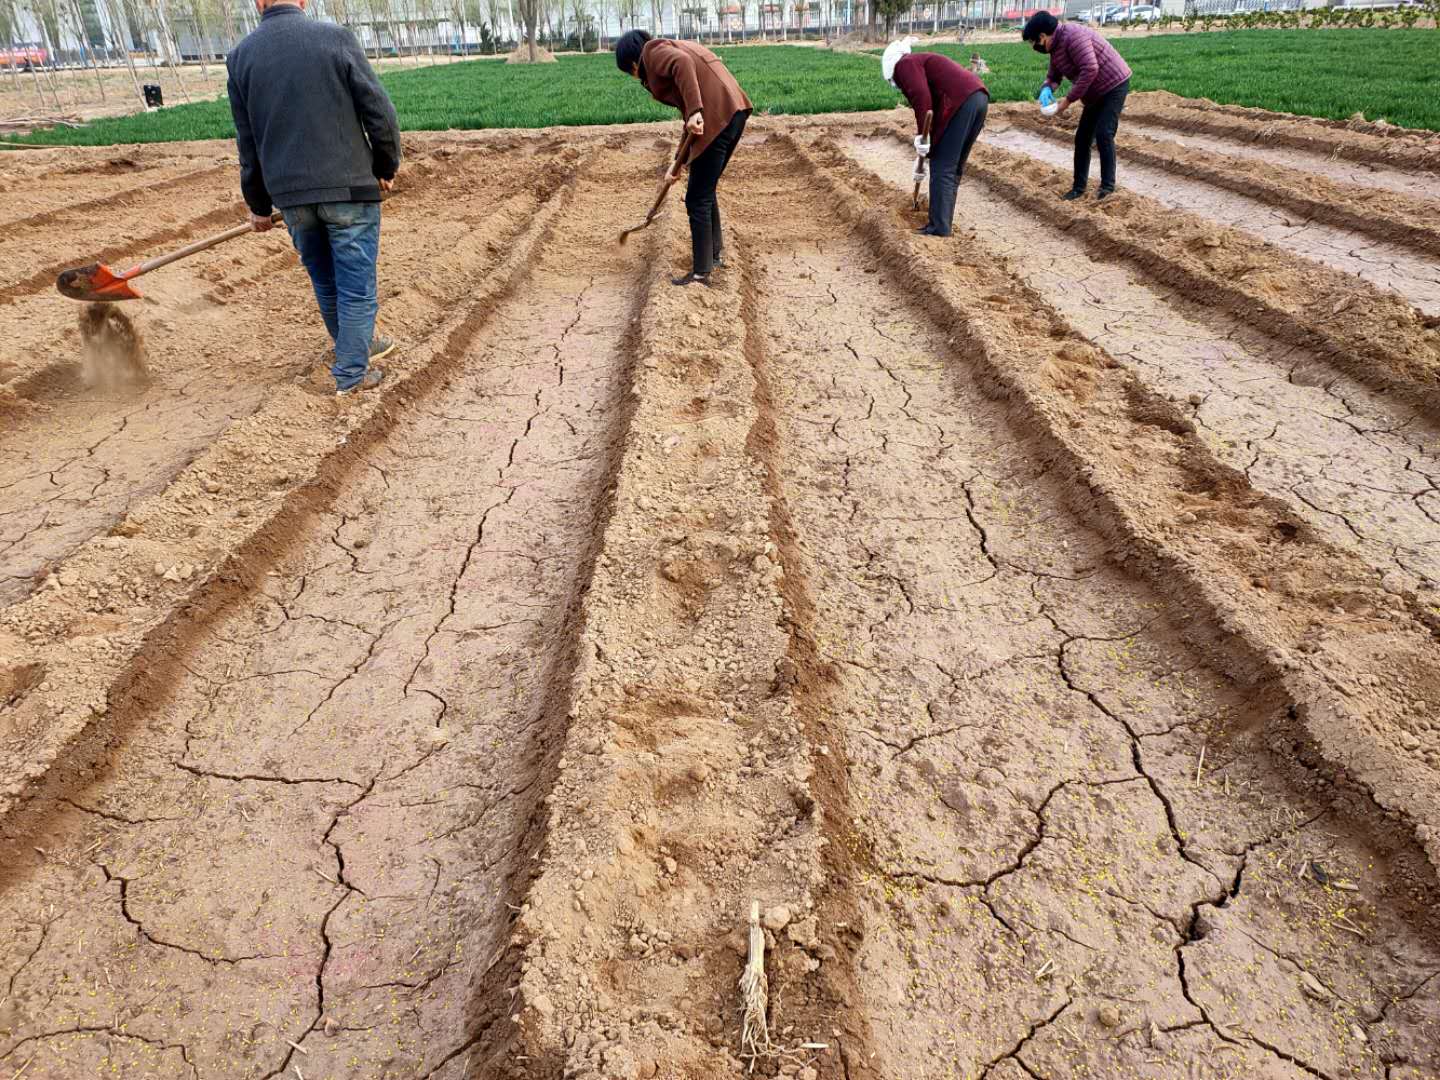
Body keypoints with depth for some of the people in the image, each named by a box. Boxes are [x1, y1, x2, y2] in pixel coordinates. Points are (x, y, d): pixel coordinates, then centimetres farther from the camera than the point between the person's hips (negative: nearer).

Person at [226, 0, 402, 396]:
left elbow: (249, 145, 9)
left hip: (291, 195, 4)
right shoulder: (336, 38, -5)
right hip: (349, 188, -3)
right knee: (356, 285, 5)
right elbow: (379, 112, -7)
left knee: (325, 282, 20)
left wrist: (259, 205, 19)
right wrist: (386, 168, 9)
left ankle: (356, 347, 36)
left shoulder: (240, 56, 5)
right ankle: (351, 374, 8)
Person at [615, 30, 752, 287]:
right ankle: (716, 253, 36)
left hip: (717, 119, -9)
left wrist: (694, 111, -28)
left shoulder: (654, 51, 2)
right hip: (733, 112, 9)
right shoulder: (674, 49, 29)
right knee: (705, 191, 23)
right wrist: (679, 163, 31)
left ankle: (700, 274, 4)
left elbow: (682, 63, -21)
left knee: (698, 199, -2)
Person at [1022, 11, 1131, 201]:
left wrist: (1068, 100, -29)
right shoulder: (1056, 46, 5)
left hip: (1115, 86, -10)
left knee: (1103, 134, -17)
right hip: (1097, 93, 10)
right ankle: (1079, 187, 14)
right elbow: (1053, 76, 13)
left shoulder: (1073, 37, -26)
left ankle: (1108, 185, -7)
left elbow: (1090, 70, -33)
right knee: (1082, 137, 8)